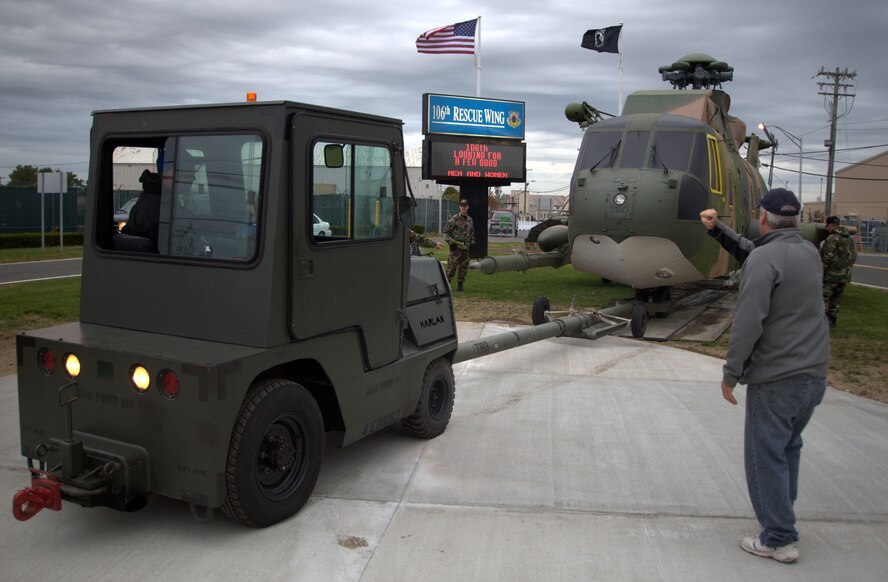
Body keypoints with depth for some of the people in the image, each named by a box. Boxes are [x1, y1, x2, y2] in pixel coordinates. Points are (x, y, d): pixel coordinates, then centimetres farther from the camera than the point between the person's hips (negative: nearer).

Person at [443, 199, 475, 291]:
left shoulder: (470, 220, 14)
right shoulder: (454, 219, -6)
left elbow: (472, 233, 26)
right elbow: (446, 231, -6)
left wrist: (472, 243, 15)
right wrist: (450, 242, -13)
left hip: (466, 248, 6)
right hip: (456, 247, -6)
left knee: (464, 267, 7)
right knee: (451, 266, -6)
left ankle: (460, 284, 15)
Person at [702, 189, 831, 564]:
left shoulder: (764, 259, -17)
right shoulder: (809, 252, 9)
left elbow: (748, 323, -21)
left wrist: (730, 373, -14)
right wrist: (721, 230, 32)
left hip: (775, 378, -8)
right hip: (814, 376, 8)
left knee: (766, 455, 2)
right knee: (789, 448, 21)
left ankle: (780, 538, 7)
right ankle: (782, 516, 34)